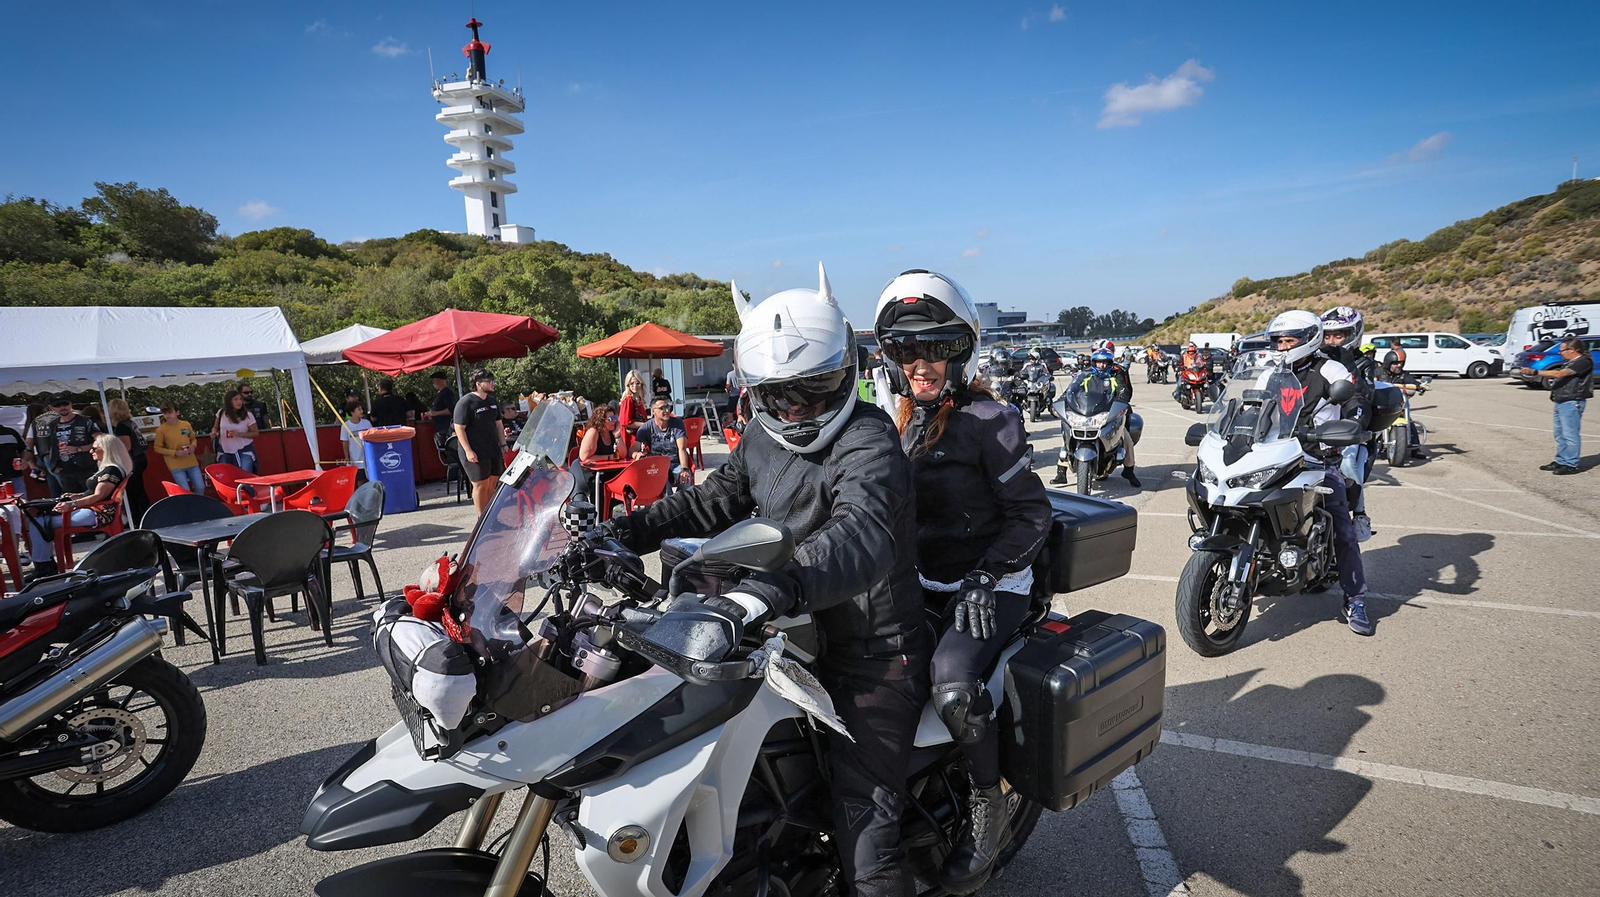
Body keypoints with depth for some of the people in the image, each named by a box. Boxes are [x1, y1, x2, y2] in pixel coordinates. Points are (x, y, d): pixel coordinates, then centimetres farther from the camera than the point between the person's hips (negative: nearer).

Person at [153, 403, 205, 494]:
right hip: (176, 465, -4)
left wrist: (193, 446, -7)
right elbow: (158, 448, -3)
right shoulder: (161, 430, -9)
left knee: (200, 488, 8)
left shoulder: (186, 424, 1)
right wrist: (175, 453, -16)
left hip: (191, 462, 4)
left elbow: (193, 439, 16)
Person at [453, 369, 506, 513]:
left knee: (491, 485, 10)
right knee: (480, 485, -3)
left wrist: (503, 445, 15)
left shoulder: (492, 401, 13)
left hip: (493, 450, 7)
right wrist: (468, 451, -19)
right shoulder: (465, 403, -11)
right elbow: (459, 429, -14)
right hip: (476, 453, -7)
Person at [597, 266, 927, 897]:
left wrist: (745, 603, -55)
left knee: (861, 820, -9)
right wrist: (620, 532, 2)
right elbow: (712, 501, 16)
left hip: (875, 655, -8)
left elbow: (860, 538, -41)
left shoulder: (867, 439, -22)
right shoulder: (763, 440, 4)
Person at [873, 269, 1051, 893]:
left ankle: (988, 807, -2)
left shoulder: (989, 420, -12)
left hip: (992, 586, -7)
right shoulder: (904, 421, 9)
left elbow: (1032, 513, -10)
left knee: (952, 680, -29)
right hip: (924, 582, 7)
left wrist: (985, 578, -20)